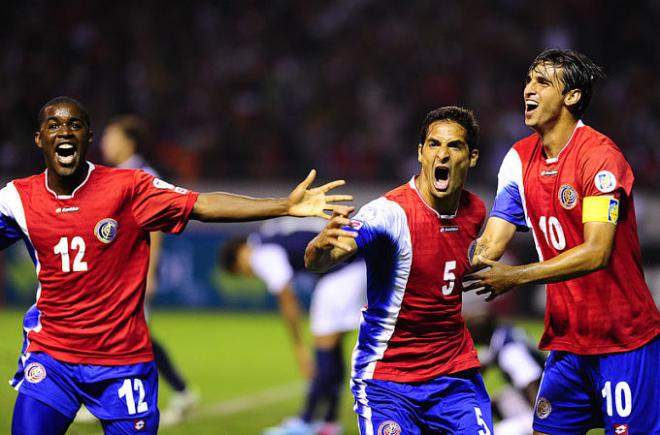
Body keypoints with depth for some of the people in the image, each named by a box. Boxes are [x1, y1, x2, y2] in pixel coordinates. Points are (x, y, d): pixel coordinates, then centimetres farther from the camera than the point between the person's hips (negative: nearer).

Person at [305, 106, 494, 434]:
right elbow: (316, 261, -36)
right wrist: (321, 247, -54)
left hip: (456, 373, 5)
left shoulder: (475, 211, 2)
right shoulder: (391, 212, -19)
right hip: (386, 378, -5)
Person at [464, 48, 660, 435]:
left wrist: (516, 276, -25)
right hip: (566, 341, 7)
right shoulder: (520, 159, 7)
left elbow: (596, 253, -23)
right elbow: (491, 245, 4)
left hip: (625, 341, -7)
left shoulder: (599, 154, -15)